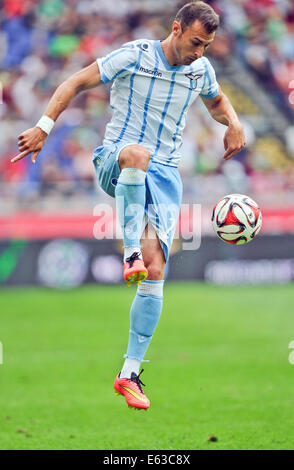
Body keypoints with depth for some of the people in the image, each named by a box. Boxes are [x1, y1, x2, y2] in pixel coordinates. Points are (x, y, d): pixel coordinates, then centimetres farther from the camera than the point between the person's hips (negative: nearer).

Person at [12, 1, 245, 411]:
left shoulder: (201, 70, 7)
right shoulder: (135, 56, -9)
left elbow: (217, 101, 29)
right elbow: (75, 83, -6)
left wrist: (234, 124, 7)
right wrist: (44, 127, -15)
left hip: (163, 175, 4)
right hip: (113, 161, -4)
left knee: (155, 271, -11)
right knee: (137, 154, -44)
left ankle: (130, 374, -6)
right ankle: (131, 253, -43)